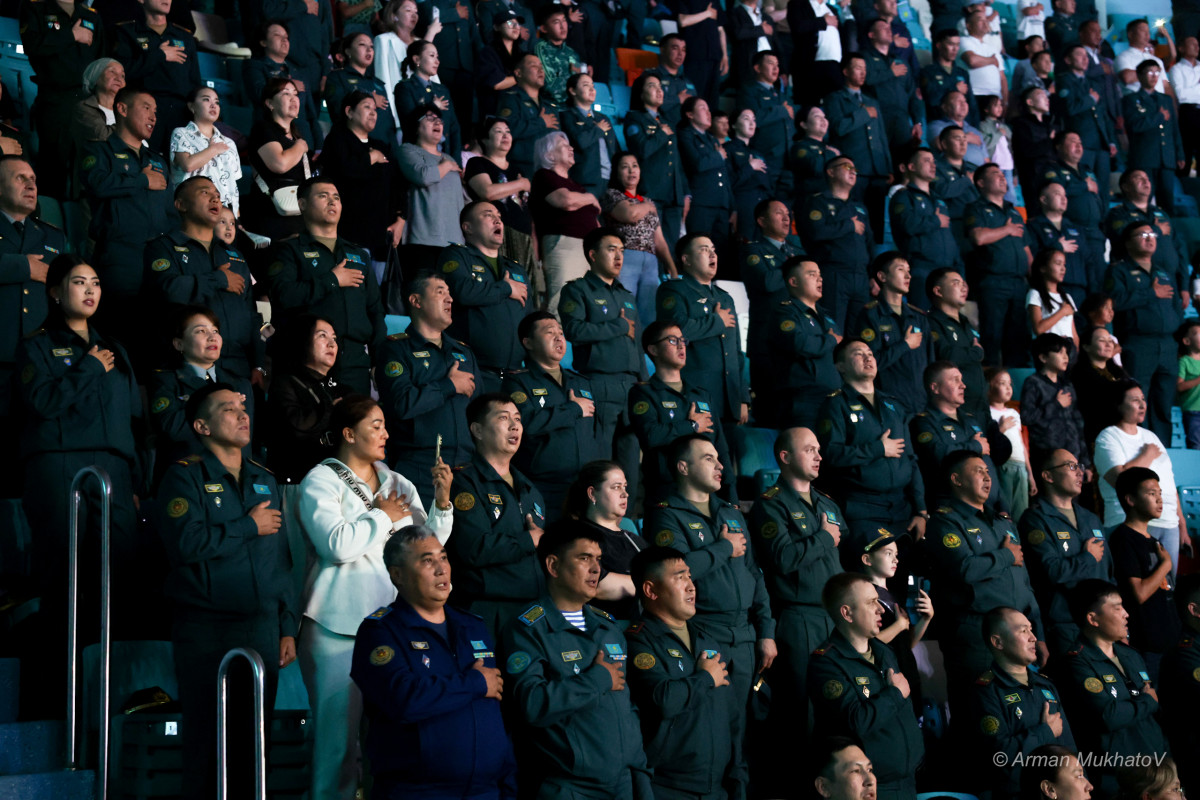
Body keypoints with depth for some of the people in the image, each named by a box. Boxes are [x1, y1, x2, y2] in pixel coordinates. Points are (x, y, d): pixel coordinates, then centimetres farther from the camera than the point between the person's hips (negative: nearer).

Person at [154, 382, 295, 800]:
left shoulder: (265, 480, 15)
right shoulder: (185, 476, -3)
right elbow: (187, 542, -20)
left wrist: (288, 627, 11)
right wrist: (249, 527, -10)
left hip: (262, 628, 5)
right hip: (206, 632, -5)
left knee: (255, 739, 8)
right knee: (207, 740, 0)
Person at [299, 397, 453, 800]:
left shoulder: (398, 484, 16)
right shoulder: (321, 481, -1)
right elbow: (337, 544, -16)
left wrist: (442, 501, -1)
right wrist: (383, 516, -4)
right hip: (339, 625, -5)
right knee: (339, 722, -4)